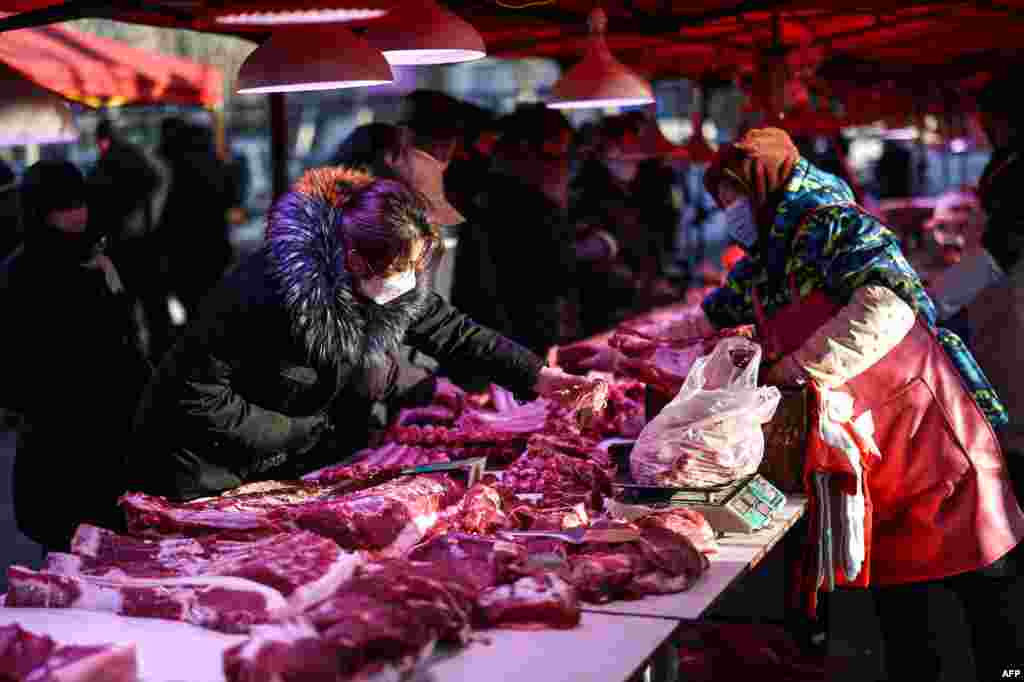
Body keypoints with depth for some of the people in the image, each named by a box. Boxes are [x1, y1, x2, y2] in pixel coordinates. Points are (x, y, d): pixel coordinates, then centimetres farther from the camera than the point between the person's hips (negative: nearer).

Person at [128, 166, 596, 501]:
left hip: (290, 466, 7)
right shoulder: (273, 290, -34)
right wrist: (294, 433, -23)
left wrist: (534, 375, -6)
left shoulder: (398, 284, -12)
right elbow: (198, 389, -28)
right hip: (208, 467, -6)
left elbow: (453, 332, 2)